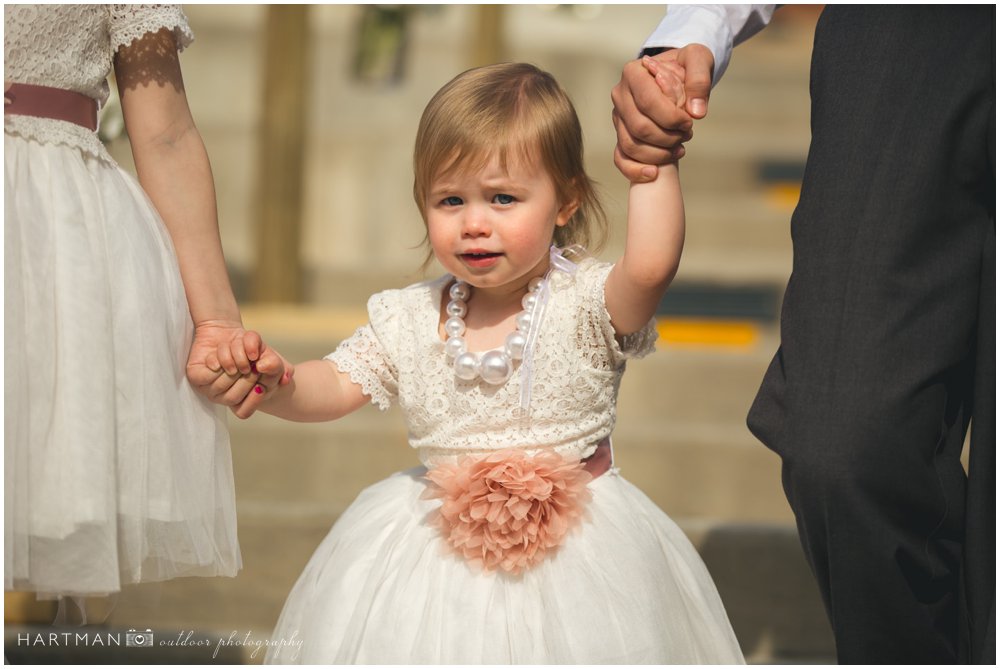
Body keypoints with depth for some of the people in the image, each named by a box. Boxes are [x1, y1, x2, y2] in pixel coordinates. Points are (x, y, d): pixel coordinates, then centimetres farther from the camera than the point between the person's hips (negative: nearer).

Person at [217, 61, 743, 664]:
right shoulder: (408, 320, 0)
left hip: (572, 544, -3)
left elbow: (651, 265, -34)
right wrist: (273, 386, -19)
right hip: (439, 543, 3)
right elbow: (336, 385, 2)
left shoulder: (586, 303, -14)